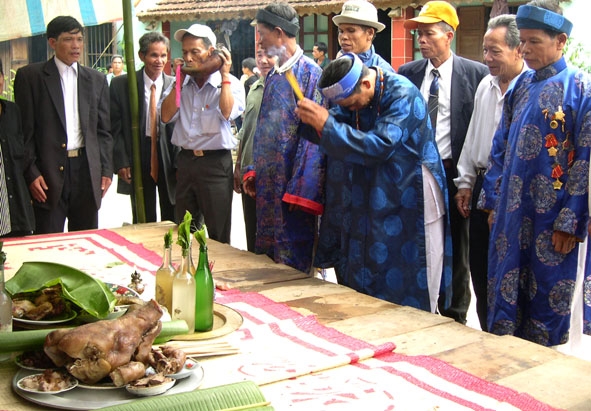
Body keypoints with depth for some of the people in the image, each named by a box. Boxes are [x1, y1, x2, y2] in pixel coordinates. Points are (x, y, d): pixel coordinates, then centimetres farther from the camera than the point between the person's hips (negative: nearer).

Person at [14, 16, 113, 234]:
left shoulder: (97, 79, 12)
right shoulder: (30, 76, 2)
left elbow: (103, 130, 12)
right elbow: (24, 130, -1)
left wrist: (106, 170, 4)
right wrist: (31, 173, -8)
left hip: (87, 172, 3)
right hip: (48, 173, -3)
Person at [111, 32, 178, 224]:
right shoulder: (121, 84, -1)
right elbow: (115, 127, 1)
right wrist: (121, 163, -6)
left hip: (169, 161, 1)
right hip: (138, 162, 0)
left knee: (172, 222, 8)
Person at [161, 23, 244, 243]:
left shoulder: (231, 84, -4)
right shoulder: (182, 83, 9)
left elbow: (227, 113, -21)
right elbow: (166, 116, 0)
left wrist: (224, 75, -14)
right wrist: (178, 80, -2)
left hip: (215, 162, -5)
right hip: (185, 160, 5)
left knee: (218, 236, 2)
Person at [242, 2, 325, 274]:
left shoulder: (309, 73, -12)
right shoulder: (273, 77, 14)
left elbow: (314, 132, -17)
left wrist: (300, 189, -20)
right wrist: (253, 170, 13)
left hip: (292, 185, -8)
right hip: (267, 184, 8)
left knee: (293, 264, 0)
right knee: (267, 256, 15)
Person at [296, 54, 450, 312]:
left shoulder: (402, 95, -20)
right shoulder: (353, 94, 3)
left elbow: (380, 146, -31)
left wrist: (326, 124, -34)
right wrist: (311, 119, -20)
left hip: (410, 202, -7)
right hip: (373, 201, 7)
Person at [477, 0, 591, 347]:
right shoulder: (520, 86, 10)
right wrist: (492, 201, 10)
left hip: (550, 217, -5)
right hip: (512, 211, 6)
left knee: (548, 294, 6)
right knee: (504, 290, 11)